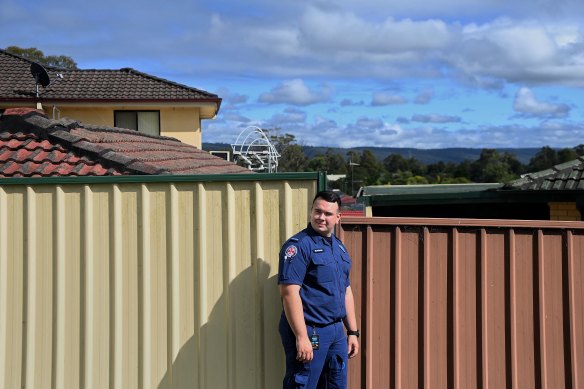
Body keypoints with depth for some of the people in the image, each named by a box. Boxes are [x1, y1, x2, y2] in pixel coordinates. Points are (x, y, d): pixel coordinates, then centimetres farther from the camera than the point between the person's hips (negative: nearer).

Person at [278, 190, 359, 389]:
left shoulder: (339, 247, 13)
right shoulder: (298, 245, -13)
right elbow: (289, 292, -20)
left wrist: (353, 332, 16)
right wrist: (302, 337, -24)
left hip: (337, 331, 8)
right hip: (308, 331, -8)